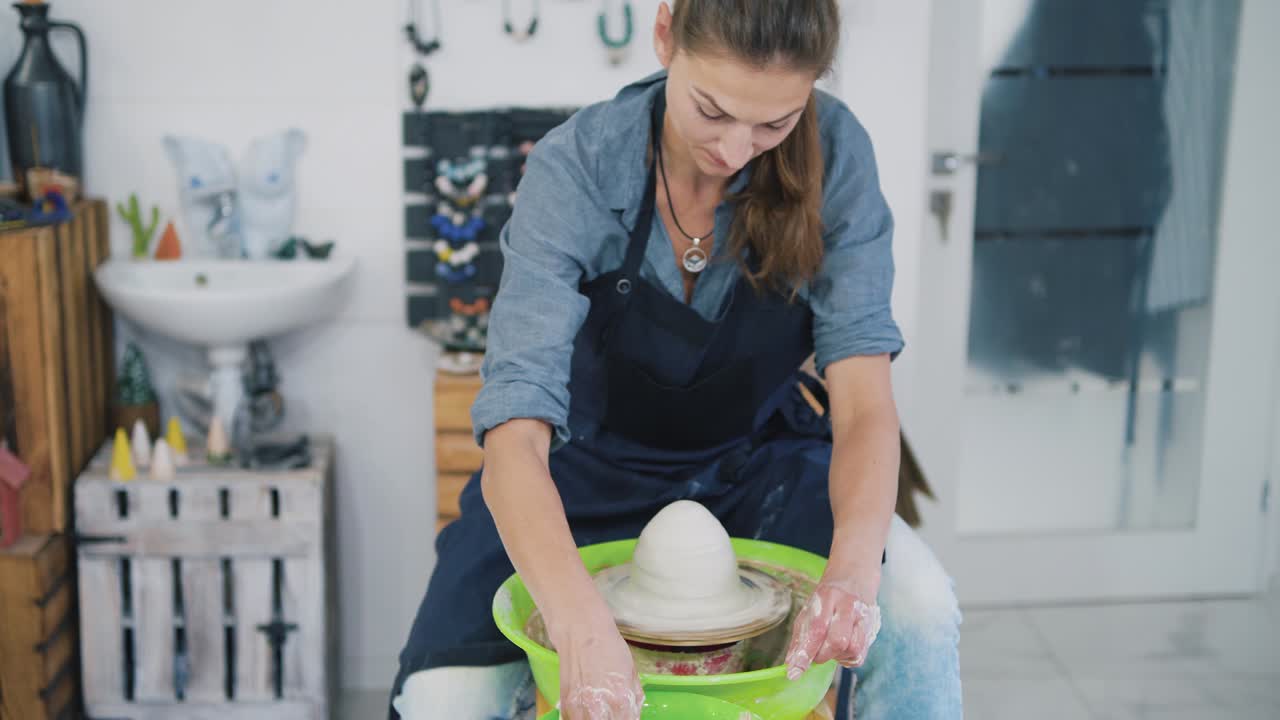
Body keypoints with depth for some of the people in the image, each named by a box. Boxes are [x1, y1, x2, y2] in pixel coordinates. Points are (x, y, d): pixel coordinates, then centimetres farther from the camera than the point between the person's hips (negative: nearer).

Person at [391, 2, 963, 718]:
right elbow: (516, 430, -34)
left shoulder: (834, 153, -19)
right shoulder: (577, 166, -25)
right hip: (596, 468, -1)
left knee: (918, 606, -27)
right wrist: (584, 630, -51)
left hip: (759, 461, 1)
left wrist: (852, 570, -43)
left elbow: (863, 394, -22)